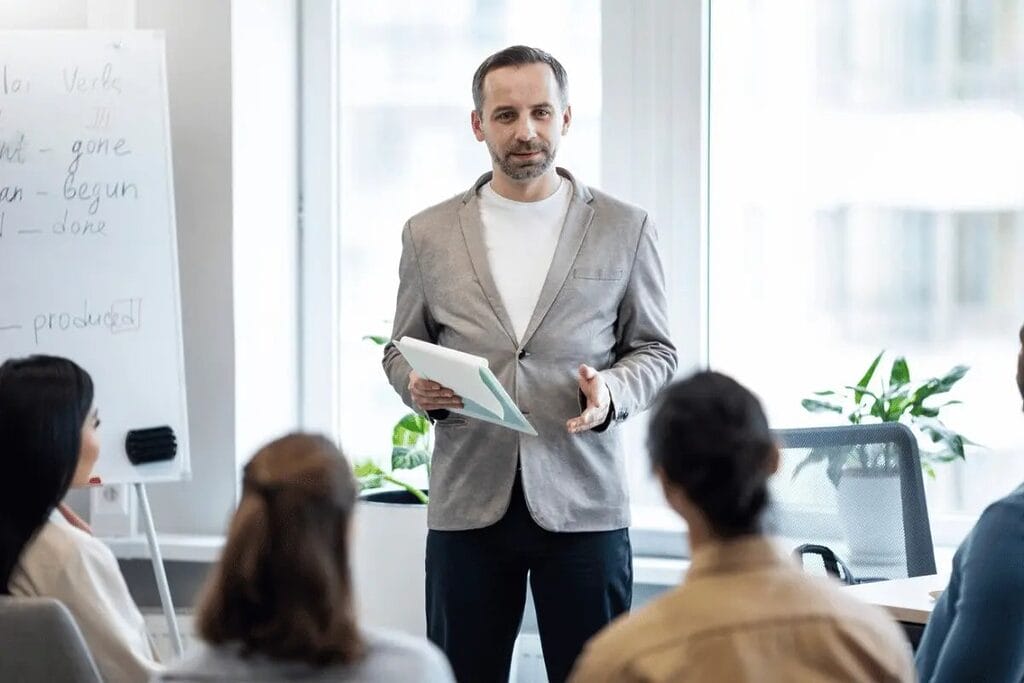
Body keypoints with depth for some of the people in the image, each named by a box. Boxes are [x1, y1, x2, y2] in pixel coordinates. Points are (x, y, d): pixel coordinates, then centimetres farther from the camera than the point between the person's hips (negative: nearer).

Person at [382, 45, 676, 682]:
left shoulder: (625, 229, 4)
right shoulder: (429, 234, 8)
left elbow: (655, 349, 9)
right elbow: (402, 348, 15)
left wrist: (611, 391, -12)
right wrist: (416, 386, -8)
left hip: (582, 502, -1)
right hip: (468, 503, 1)